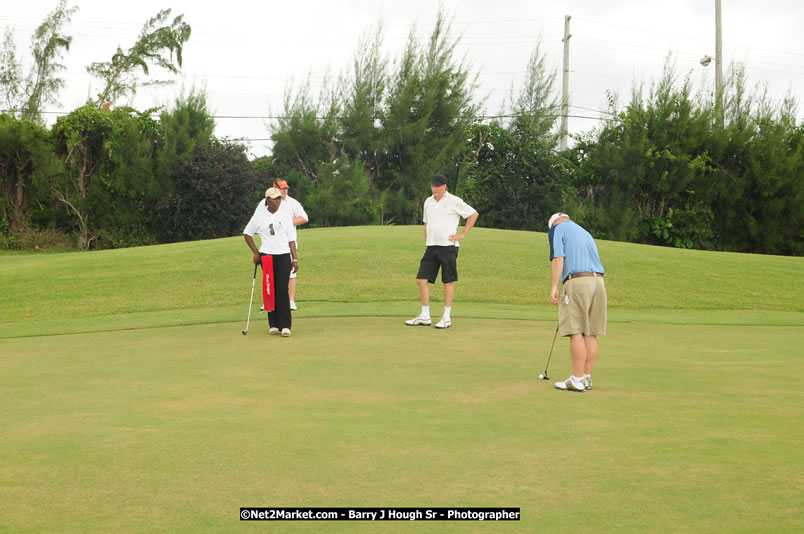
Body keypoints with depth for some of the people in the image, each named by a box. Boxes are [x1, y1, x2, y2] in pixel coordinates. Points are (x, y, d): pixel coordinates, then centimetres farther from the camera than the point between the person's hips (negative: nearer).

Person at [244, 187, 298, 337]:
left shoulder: (285, 216, 8)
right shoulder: (259, 215, 4)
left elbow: (291, 239, 9)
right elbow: (247, 233, 12)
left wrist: (295, 259, 3)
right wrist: (256, 252, 6)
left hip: (284, 256, 0)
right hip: (266, 256, 0)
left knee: (283, 289, -8)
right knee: (270, 289, 1)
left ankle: (285, 326, -10)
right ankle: (273, 325, 8)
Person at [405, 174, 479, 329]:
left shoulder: (454, 201, -4)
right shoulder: (428, 202, 14)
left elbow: (473, 214, -1)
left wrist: (463, 234, -4)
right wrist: (426, 245, 16)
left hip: (448, 246, -6)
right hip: (431, 247, 6)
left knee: (448, 282, -1)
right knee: (421, 279, -1)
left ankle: (447, 318, 5)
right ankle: (425, 316, 7)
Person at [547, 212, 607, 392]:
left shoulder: (557, 229, 8)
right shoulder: (585, 232, 30)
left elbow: (558, 258, -8)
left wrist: (554, 287, -10)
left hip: (577, 281, -7)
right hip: (598, 281, 7)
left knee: (576, 332, -6)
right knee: (590, 333, 8)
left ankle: (578, 380, -6)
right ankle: (587, 377, 11)